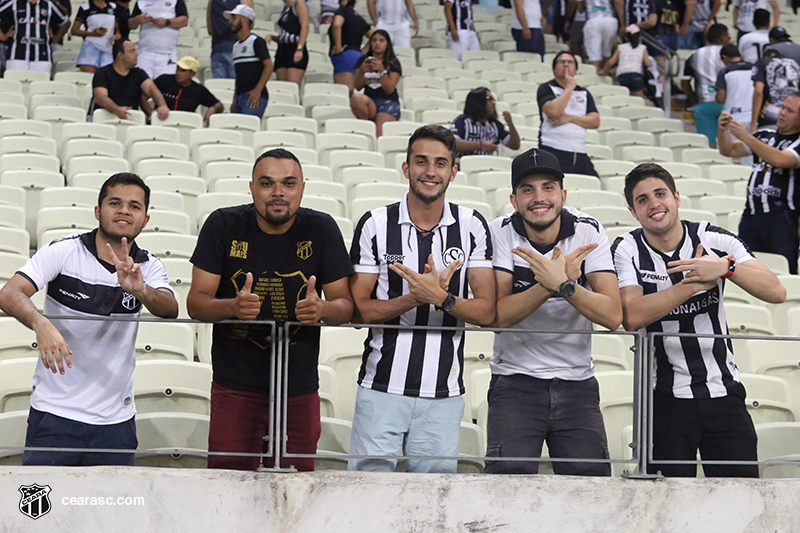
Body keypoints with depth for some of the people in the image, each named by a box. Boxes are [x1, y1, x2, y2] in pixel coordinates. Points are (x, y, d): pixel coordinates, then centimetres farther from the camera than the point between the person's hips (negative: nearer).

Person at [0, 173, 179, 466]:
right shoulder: (62, 252, -5)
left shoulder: (149, 267, 3)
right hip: (54, 412, -2)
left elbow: (170, 309, -16)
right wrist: (41, 324, -38)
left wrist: (140, 291, -38)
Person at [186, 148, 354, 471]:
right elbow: (196, 302, -4)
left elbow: (345, 305, 0)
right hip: (234, 386, -1)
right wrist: (233, 306, -25)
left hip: (299, 387, 1)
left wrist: (321, 309, -23)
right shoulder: (224, 225, -3)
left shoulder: (321, 229, -1)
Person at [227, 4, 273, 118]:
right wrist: (234, 99, 18)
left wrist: (258, 90, -20)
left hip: (254, 96, -8)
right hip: (240, 97, 8)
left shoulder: (256, 41, -4)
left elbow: (269, 66, -12)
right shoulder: (236, 45, 20)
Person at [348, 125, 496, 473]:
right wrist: (418, 297, -15)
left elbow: (487, 312, 0)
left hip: (443, 395, 1)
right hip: (381, 388, -1)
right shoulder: (375, 225, 1)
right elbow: (358, 309, -2)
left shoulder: (472, 227, 4)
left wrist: (440, 297, -18)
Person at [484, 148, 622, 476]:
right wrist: (550, 284, -27)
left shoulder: (589, 232, -4)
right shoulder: (501, 232, -6)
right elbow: (499, 316, -15)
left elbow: (613, 316, -14)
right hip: (515, 381, -1)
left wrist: (562, 284, -27)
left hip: (577, 383, 2)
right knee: (509, 478, -16)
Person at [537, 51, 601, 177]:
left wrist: (569, 118, -5)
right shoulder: (546, 89, 8)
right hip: (553, 152, -4)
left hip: (580, 156, 4)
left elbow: (595, 122, 9)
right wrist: (569, 87, -2)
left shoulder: (584, 93, 21)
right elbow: (553, 111, -13)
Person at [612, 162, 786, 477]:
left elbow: (776, 292, -8)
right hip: (666, 398, -1)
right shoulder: (627, 250, -3)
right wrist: (695, 284, -19)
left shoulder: (715, 239, 0)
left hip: (724, 391, 2)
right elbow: (632, 318, -19)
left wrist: (727, 268, -24)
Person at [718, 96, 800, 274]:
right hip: (751, 215, 6)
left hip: (782, 219, -6)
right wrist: (722, 131, -2)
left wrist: (745, 137, -19)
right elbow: (729, 150, 20)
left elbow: (779, 160, -19)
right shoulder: (765, 135, 19)